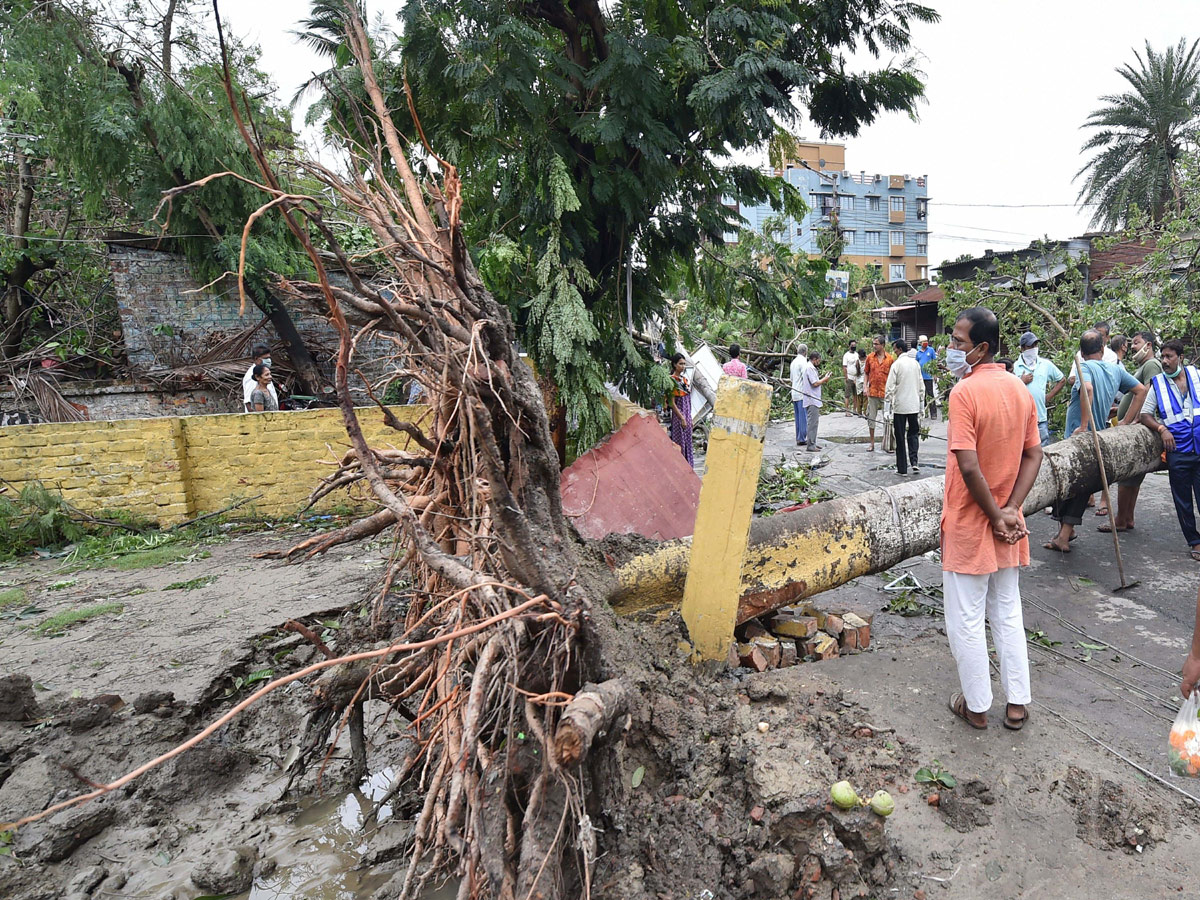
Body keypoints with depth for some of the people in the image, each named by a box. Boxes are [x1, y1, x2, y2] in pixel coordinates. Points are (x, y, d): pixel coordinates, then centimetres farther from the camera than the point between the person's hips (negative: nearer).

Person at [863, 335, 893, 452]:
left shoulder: (890, 359, -1)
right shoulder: (870, 357, 5)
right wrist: (866, 387, 1)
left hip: (885, 393, -2)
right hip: (872, 392, 2)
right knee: (871, 418, 5)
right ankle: (872, 443, 14)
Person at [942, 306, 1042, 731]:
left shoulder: (965, 391, -20)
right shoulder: (1019, 389, 4)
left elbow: (969, 466, -26)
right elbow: (1033, 456, 4)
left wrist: (995, 516, -14)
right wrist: (1010, 509, -2)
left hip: (969, 523, -7)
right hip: (1007, 524, 7)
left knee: (966, 620, 8)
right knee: (1008, 613, 19)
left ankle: (976, 706, 21)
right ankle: (1017, 704, 28)